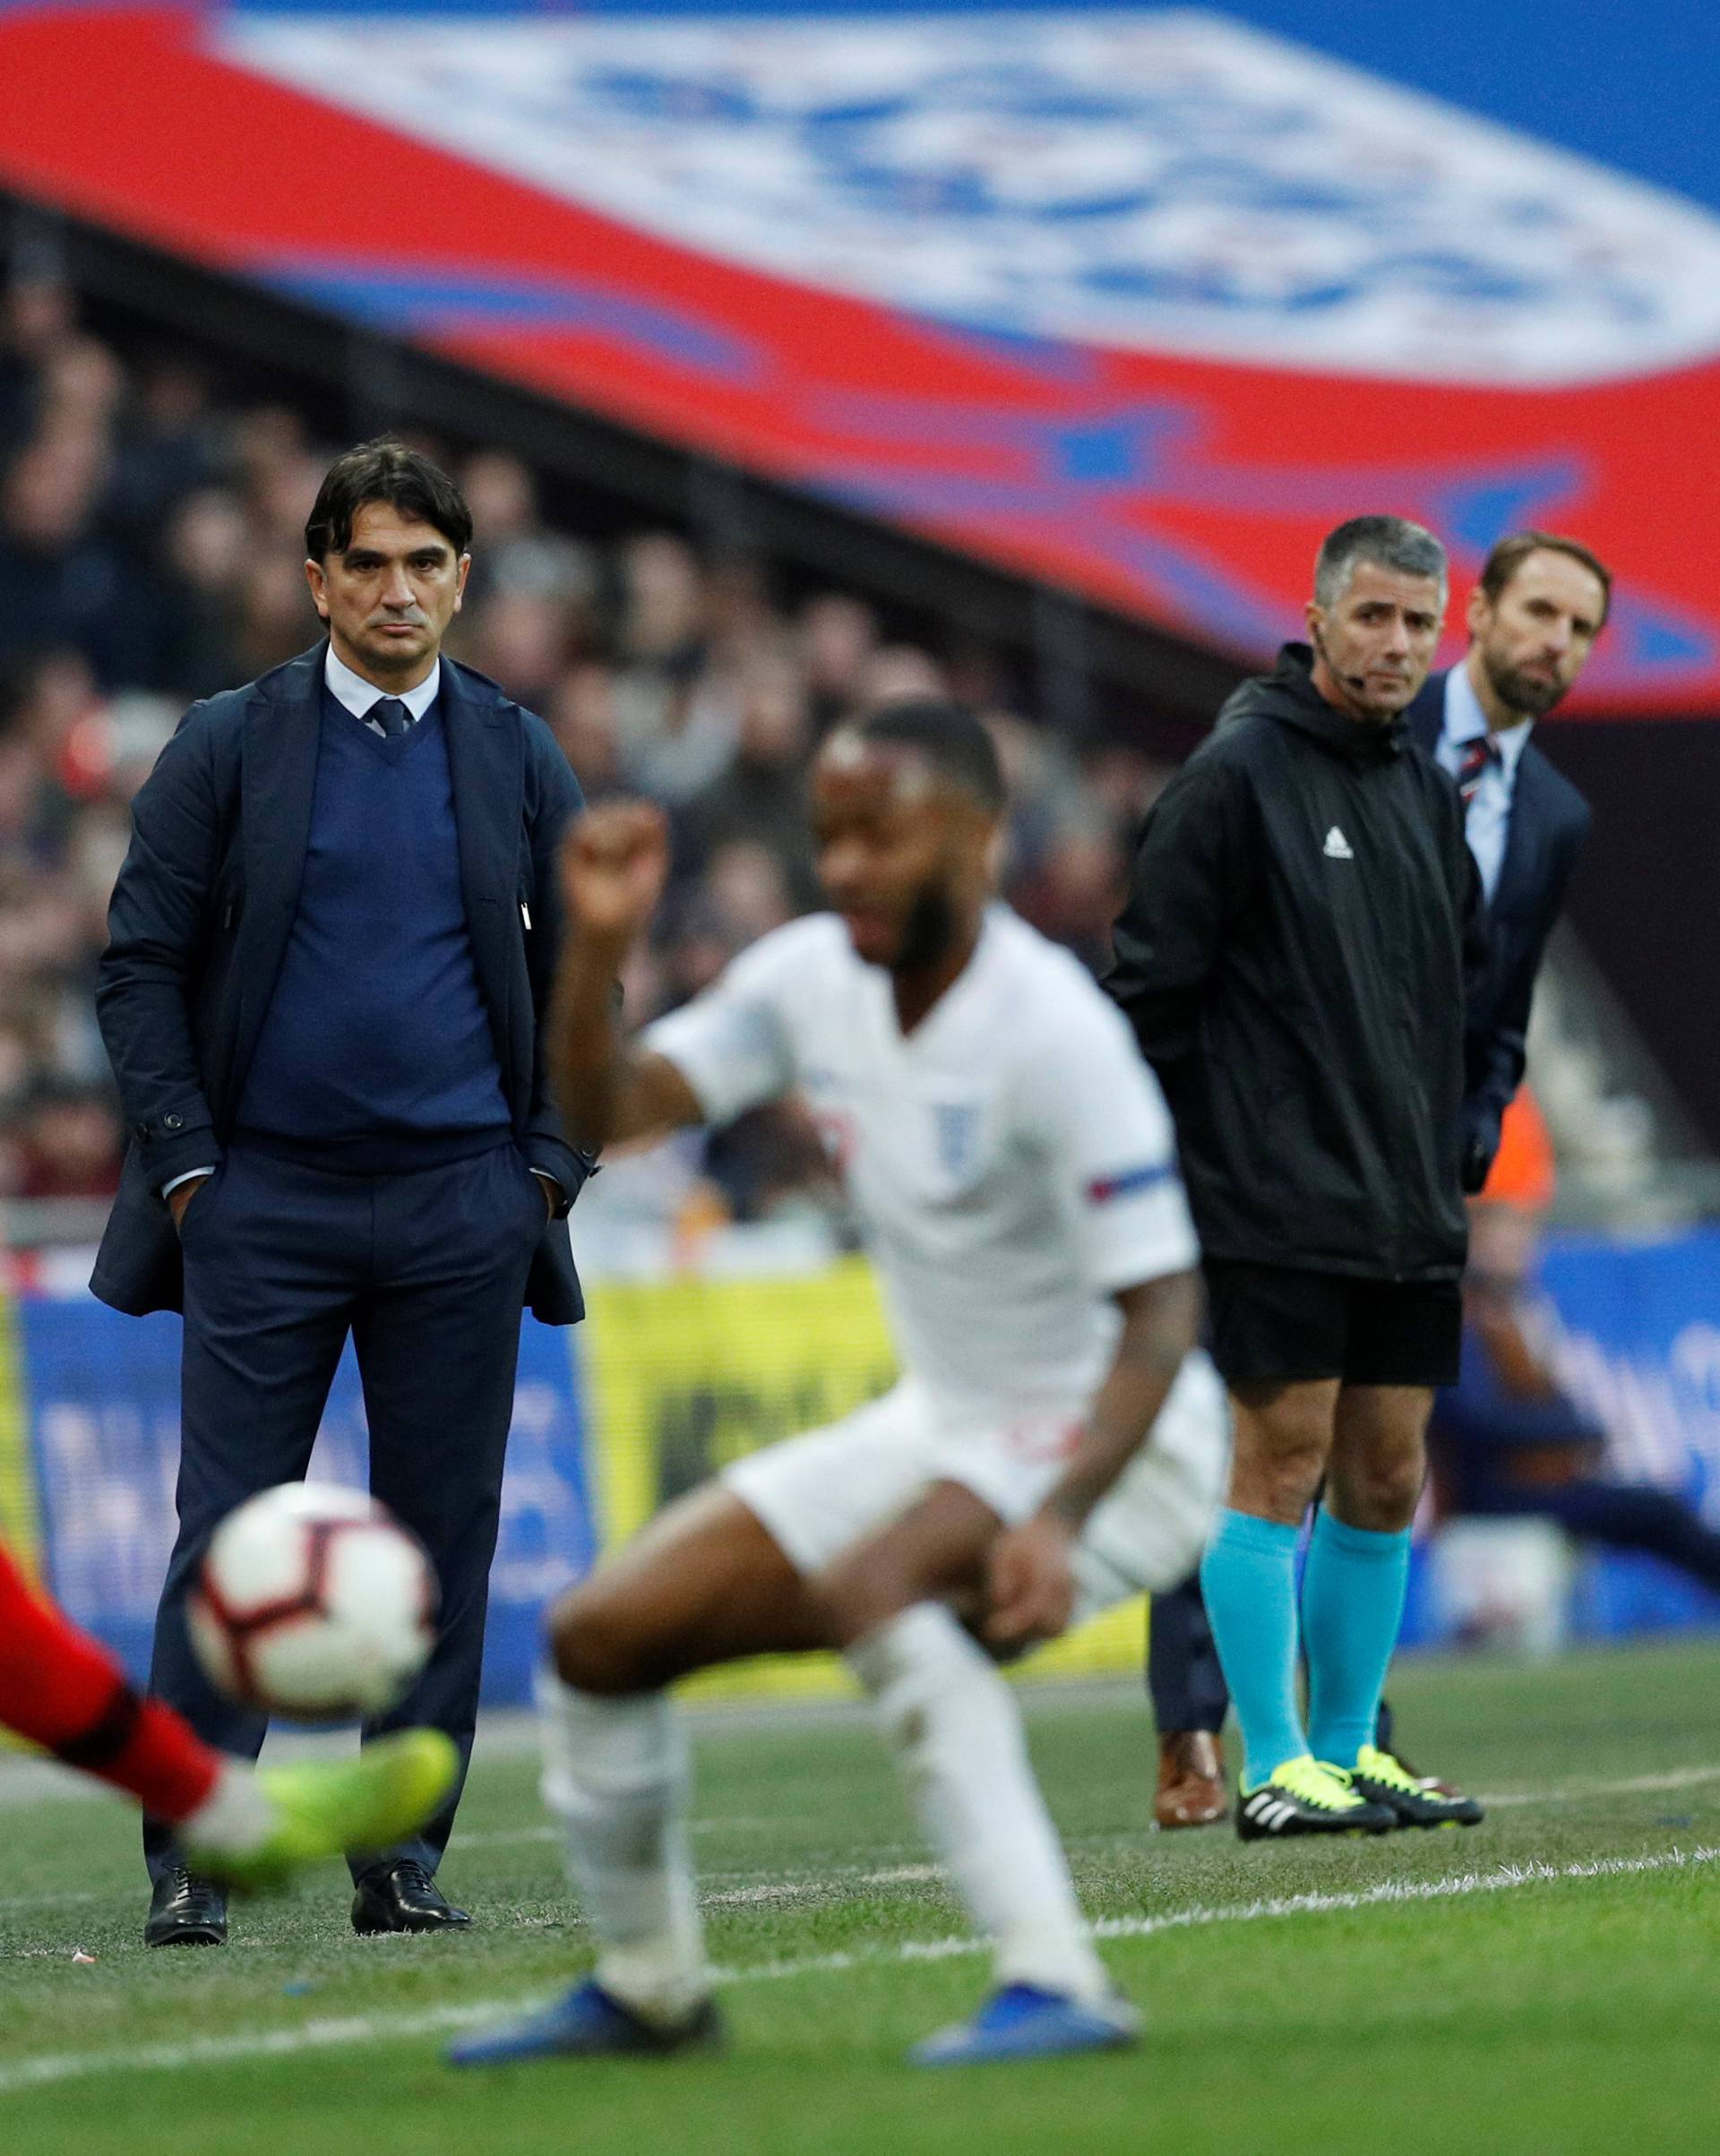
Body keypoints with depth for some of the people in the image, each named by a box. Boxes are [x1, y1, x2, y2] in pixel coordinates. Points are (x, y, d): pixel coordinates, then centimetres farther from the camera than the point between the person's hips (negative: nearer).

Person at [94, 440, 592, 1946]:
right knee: (230, 1536, -4)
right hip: (263, 1200, -2)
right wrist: (184, 1164, -6)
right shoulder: (226, 749, 2)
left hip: (462, 1207, 2)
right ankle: (188, 1860, 0)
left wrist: (552, 1168, 4)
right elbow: (142, 968, 1)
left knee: (444, 1537, 2)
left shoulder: (521, 760, 8)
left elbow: (580, 976, 13)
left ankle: (406, 1857, 9)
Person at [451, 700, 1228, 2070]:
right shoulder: (813, 978, -2)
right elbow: (602, 1111, -1)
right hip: (945, 1429, 8)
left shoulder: (1052, 1028, -24)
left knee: (871, 1588, -38)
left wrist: (1058, 1520, -39)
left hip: (1110, 1444, -8)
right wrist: (601, 946, -20)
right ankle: (647, 1989, 26)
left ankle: (1055, 1984, -38)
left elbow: (1163, 1311, -26)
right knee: (601, 1640, 5)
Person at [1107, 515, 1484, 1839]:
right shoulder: (1238, 773, -8)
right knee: (1281, 1462, -6)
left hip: (1410, 1216, 7)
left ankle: (1348, 1749, 17)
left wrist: (1451, 1151, 19)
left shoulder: (1425, 788, 14)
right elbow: (1151, 982, -9)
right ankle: (1277, 1771, -4)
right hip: (1277, 1208, -7)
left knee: (1387, 1481, 8)